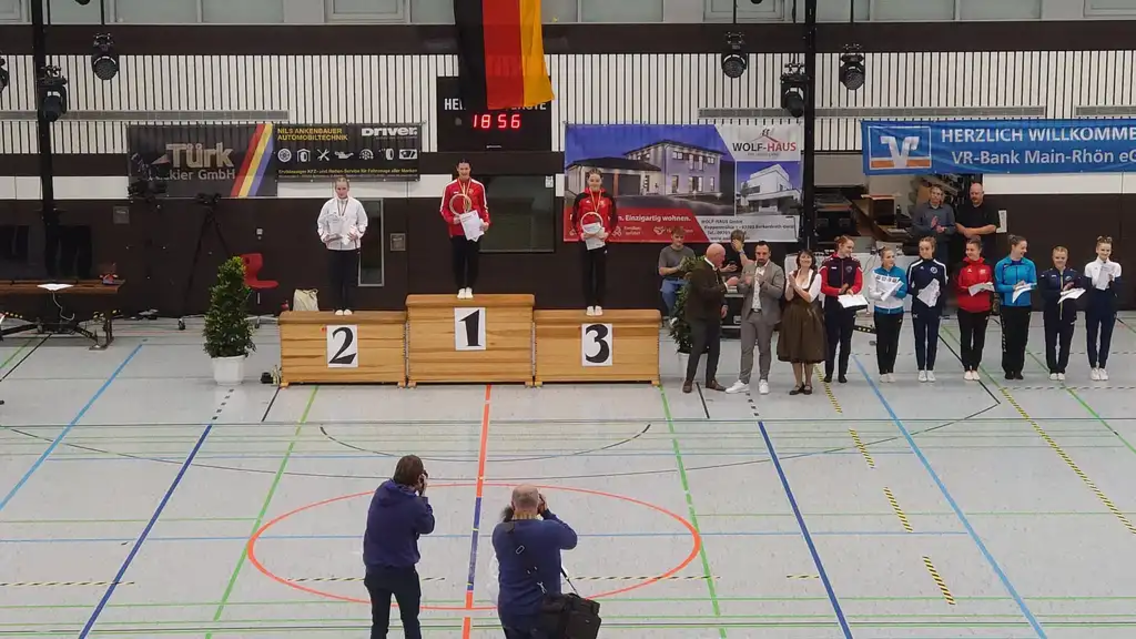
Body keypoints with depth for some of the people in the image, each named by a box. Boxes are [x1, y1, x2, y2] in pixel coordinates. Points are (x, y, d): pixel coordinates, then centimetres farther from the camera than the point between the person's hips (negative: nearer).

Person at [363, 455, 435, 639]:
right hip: (402, 572, -4)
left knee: (379, 623, 16)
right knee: (410, 622, 17)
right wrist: (422, 496, -1)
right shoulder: (414, 504, -21)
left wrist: (416, 494, 1)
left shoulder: (382, 490, -7)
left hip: (374, 570, 4)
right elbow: (428, 526, -4)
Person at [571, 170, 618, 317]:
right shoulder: (580, 198, 0)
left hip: (602, 240, 0)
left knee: (601, 273, 2)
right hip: (585, 241, 0)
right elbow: (575, 219, 4)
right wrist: (580, 233, -12)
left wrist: (608, 233, -10)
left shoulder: (608, 198, 2)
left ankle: (599, 305, 7)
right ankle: (589, 305, 7)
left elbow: (614, 219, 6)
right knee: (587, 273, 3)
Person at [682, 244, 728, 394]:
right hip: (700, 317, -8)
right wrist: (726, 285, -26)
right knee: (697, 349, -6)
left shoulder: (715, 269, 7)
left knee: (715, 349, 9)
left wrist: (723, 304, 2)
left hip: (713, 316, 8)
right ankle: (689, 381, 2)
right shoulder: (699, 270, -20)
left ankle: (711, 380, 17)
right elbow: (706, 292, -29)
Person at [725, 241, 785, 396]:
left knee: (764, 349, 8)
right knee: (746, 348, 2)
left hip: (766, 315, -3)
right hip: (748, 314, 3)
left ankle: (763, 380, 17)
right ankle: (743, 381, 4)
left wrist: (763, 282, -26)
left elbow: (778, 292, -15)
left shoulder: (776, 270, -6)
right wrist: (746, 284, -16)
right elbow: (741, 290, 6)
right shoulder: (747, 267, 7)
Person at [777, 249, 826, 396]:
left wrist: (796, 286, -15)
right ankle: (799, 383, 13)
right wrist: (791, 285, -18)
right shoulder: (792, 275, 5)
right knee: (794, 350, 4)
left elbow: (810, 297, -10)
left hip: (809, 316, -3)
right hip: (793, 315, 3)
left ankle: (808, 382, 15)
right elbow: (788, 297, -1)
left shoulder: (816, 276, -4)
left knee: (809, 350, 3)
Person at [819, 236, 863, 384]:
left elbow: (858, 284, 1)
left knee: (846, 340, 6)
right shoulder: (828, 263, -4)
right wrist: (838, 291, -21)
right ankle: (828, 373, 11)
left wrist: (852, 290, -21)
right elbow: (823, 287, -6)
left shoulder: (855, 263, 2)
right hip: (831, 306, -2)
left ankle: (843, 373, 13)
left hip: (849, 307, 2)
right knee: (831, 340, 2)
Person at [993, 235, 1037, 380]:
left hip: (1024, 305, 2)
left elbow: (1034, 284, 0)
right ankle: (1008, 369, 12)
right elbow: (998, 286, -6)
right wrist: (1013, 287, -19)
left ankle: (1018, 369, 15)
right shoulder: (1001, 265, -5)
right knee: (1009, 337, 2)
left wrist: (1026, 286, -20)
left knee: (1021, 337, 6)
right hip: (1008, 306, -2)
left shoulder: (1029, 264, 1)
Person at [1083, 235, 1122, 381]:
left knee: (1106, 337, 6)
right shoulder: (1090, 267, -2)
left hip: (1109, 306, 1)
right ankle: (1093, 368, 12)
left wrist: (1112, 281, -22)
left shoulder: (1116, 267, 1)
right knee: (1092, 337, 4)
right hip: (1093, 306, -1)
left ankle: (1102, 367, 15)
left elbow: (1118, 290, -4)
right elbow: (1087, 288, -4)